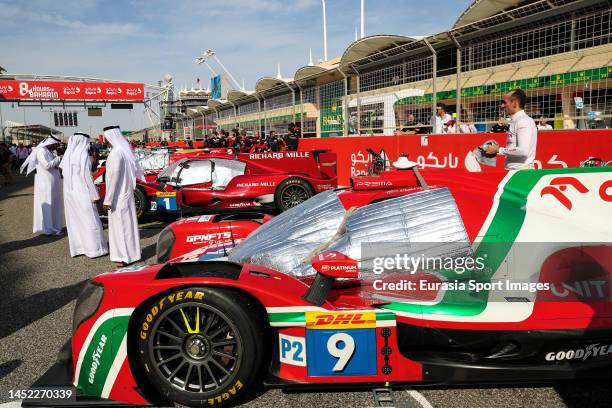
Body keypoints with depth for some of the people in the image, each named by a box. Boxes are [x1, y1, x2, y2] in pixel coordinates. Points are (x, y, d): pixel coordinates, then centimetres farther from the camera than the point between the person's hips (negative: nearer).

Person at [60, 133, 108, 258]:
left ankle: (76, 248, 20)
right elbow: (86, 176, -18)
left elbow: (64, 173, 9)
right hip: (82, 192, -7)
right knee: (90, 220, 1)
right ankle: (94, 249, 5)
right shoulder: (83, 154, -14)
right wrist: (94, 194, -14)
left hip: (69, 192, 7)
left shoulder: (68, 154, 6)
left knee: (74, 220, 14)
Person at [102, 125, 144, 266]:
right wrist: (145, 179, 35)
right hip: (126, 193, 9)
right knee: (127, 222, 16)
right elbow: (137, 169, 18)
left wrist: (108, 199, -20)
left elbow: (113, 176, -22)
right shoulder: (126, 149, 7)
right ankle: (132, 253, 26)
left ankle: (126, 256, 6)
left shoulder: (116, 152, -20)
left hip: (118, 196, -9)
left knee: (120, 224, -1)